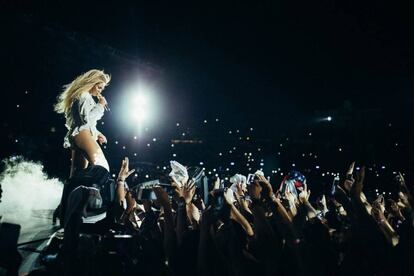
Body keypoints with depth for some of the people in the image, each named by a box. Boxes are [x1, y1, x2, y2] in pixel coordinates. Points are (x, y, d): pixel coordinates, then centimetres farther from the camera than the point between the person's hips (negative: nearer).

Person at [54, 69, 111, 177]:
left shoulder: (85, 97, 30)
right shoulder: (84, 96, -2)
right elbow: (86, 118, -13)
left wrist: (97, 133, 23)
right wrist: (100, 105, -3)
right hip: (82, 133, -11)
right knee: (102, 168, -28)